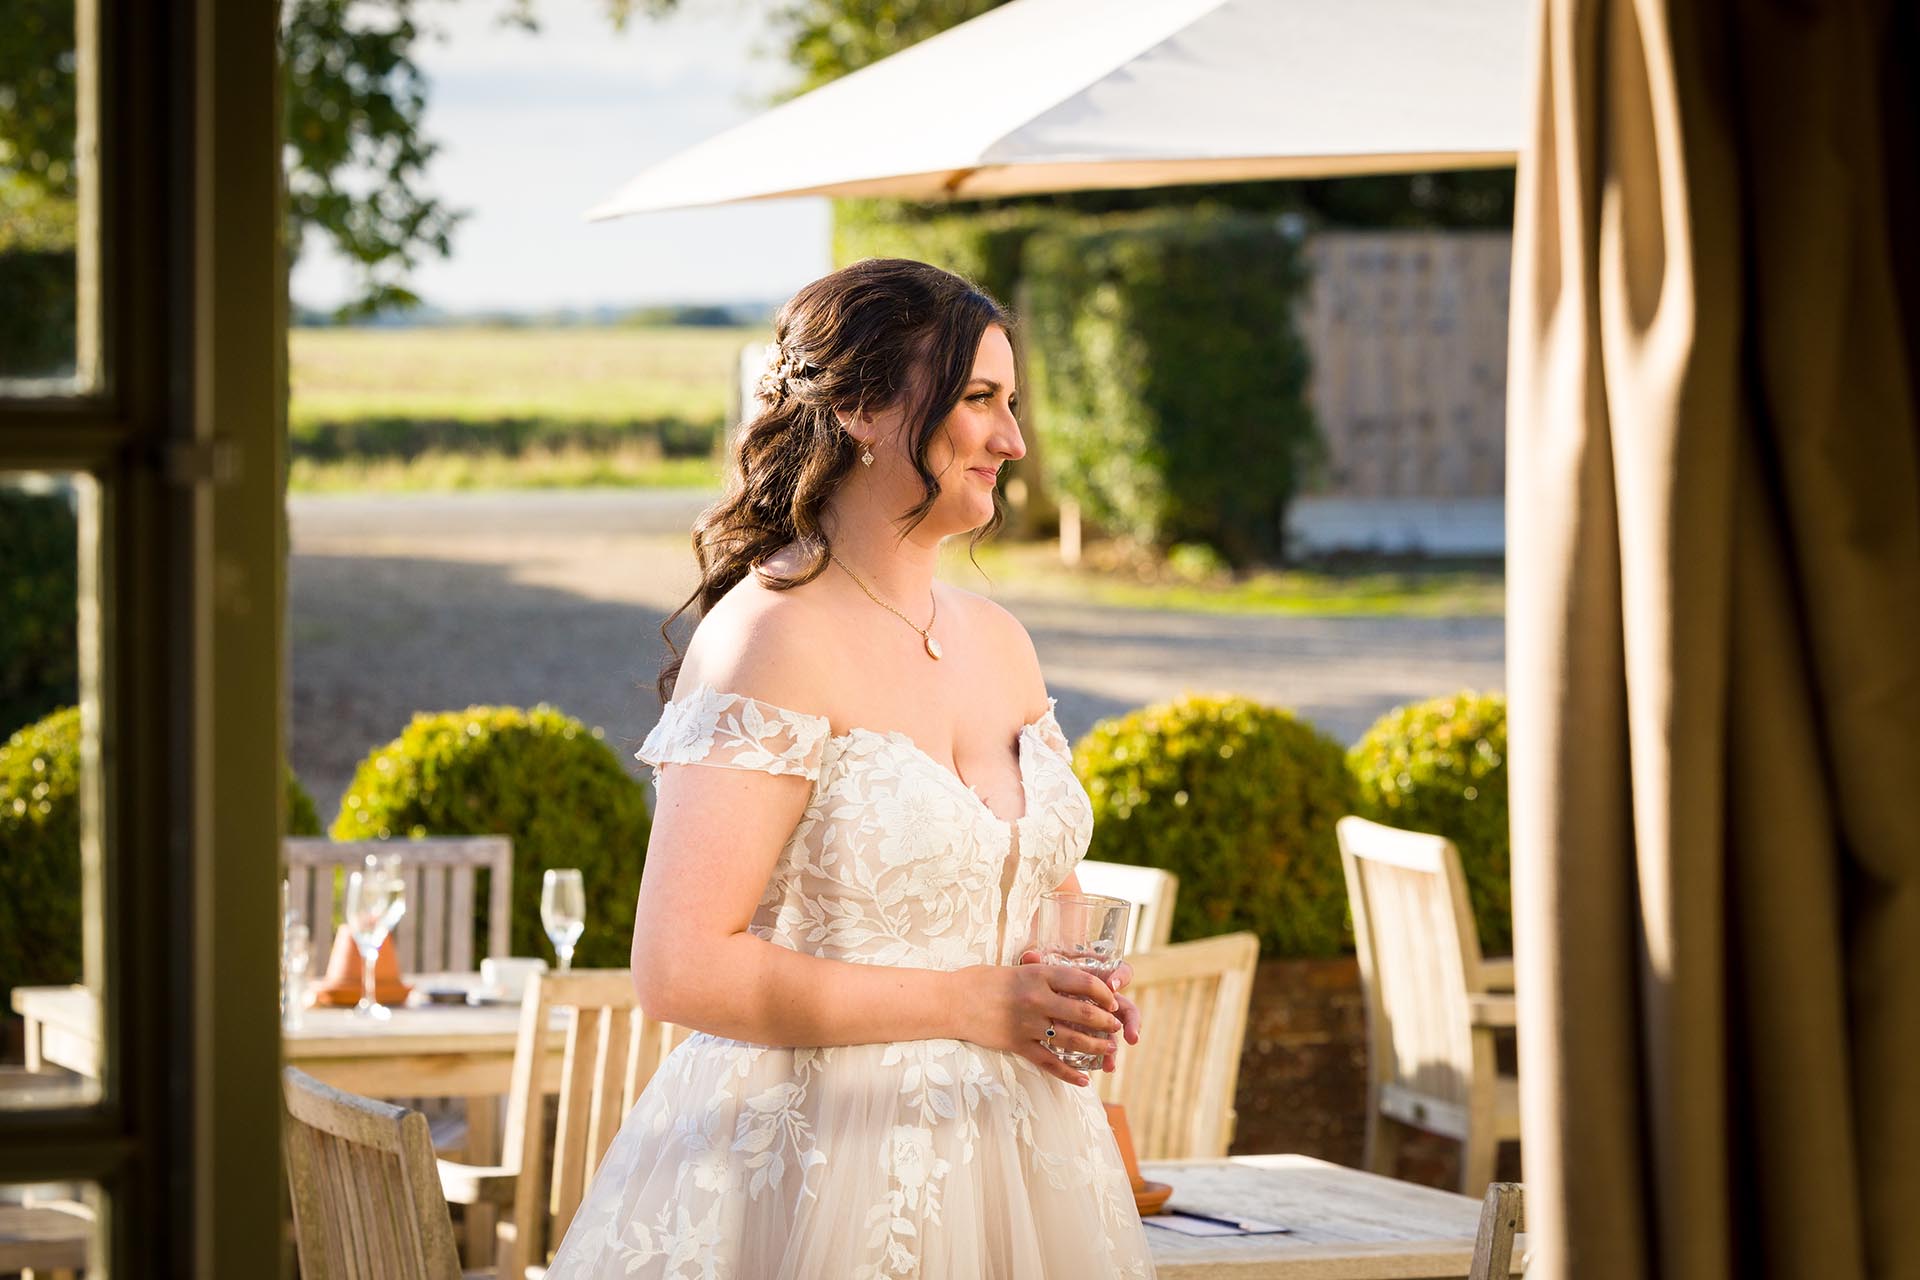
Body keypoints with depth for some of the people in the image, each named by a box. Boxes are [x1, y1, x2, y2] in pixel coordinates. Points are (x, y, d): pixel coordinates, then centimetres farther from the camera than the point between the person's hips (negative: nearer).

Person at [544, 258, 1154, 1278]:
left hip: (1004, 1172, 8)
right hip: (819, 1182, -7)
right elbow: (682, 969, -21)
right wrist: (970, 1004, -18)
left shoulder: (998, 642, 10)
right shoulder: (768, 638, -14)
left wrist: (1074, 994, 3)